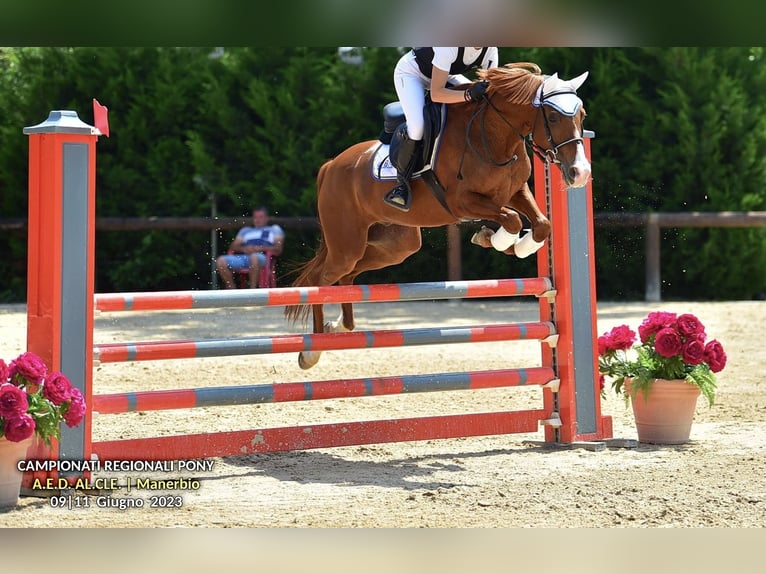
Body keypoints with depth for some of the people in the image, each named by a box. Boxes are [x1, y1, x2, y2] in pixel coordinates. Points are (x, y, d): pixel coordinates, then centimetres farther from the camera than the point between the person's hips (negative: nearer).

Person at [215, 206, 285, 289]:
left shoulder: (274, 229, 24)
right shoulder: (245, 230, 34)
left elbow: (278, 249, 8)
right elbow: (233, 246, 20)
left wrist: (260, 248, -9)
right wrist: (243, 249, -4)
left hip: (263, 257, -4)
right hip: (242, 257, 4)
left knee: (254, 257, -43)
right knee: (221, 261, -24)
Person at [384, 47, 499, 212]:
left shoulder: (491, 50, -20)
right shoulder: (450, 46, -39)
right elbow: (436, 94, -39)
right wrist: (468, 94, -51)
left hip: (446, 74, 8)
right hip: (410, 73, -8)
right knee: (417, 125, -29)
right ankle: (401, 184, -13)